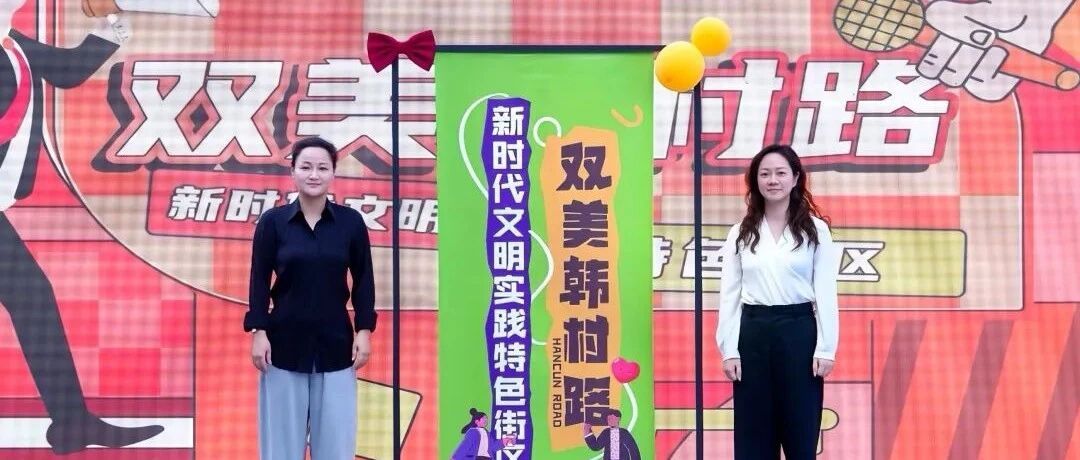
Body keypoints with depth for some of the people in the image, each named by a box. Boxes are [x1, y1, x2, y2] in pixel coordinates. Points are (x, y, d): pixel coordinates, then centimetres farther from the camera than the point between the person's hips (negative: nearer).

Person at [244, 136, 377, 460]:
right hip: (285, 343, -1)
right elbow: (259, 281, 0)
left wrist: (364, 330, -1)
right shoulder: (272, 221, -2)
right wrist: (258, 331, -6)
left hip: (335, 344, 1)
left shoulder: (351, 221, 0)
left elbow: (363, 280, 4)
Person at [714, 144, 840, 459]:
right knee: (753, 433, 6)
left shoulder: (815, 230, 2)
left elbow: (826, 293, 0)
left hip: (799, 331, -2)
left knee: (801, 433, 4)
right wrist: (729, 350, -1)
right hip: (753, 333, 2)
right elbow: (729, 294, 6)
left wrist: (826, 348, -6)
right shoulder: (741, 233, 8)